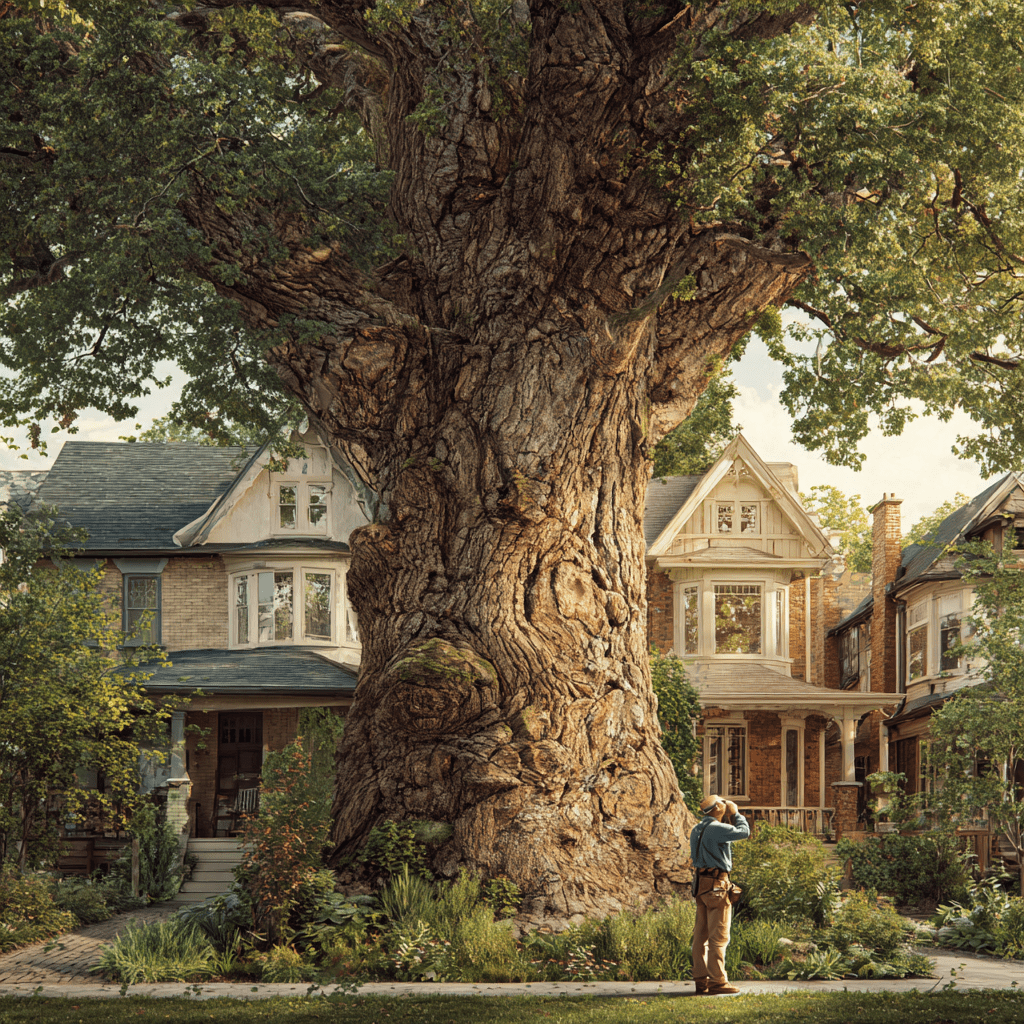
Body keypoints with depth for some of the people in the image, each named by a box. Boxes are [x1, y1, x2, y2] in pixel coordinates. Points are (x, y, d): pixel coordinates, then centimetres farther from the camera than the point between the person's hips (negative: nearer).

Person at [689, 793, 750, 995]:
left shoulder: (697, 830, 15)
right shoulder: (717, 828, -14)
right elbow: (744, 832, -11)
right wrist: (735, 813, 6)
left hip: (700, 883, 9)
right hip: (716, 884, -9)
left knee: (702, 934, 9)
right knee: (718, 936, -6)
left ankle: (701, 980, 10)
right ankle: (717, 981, -7)